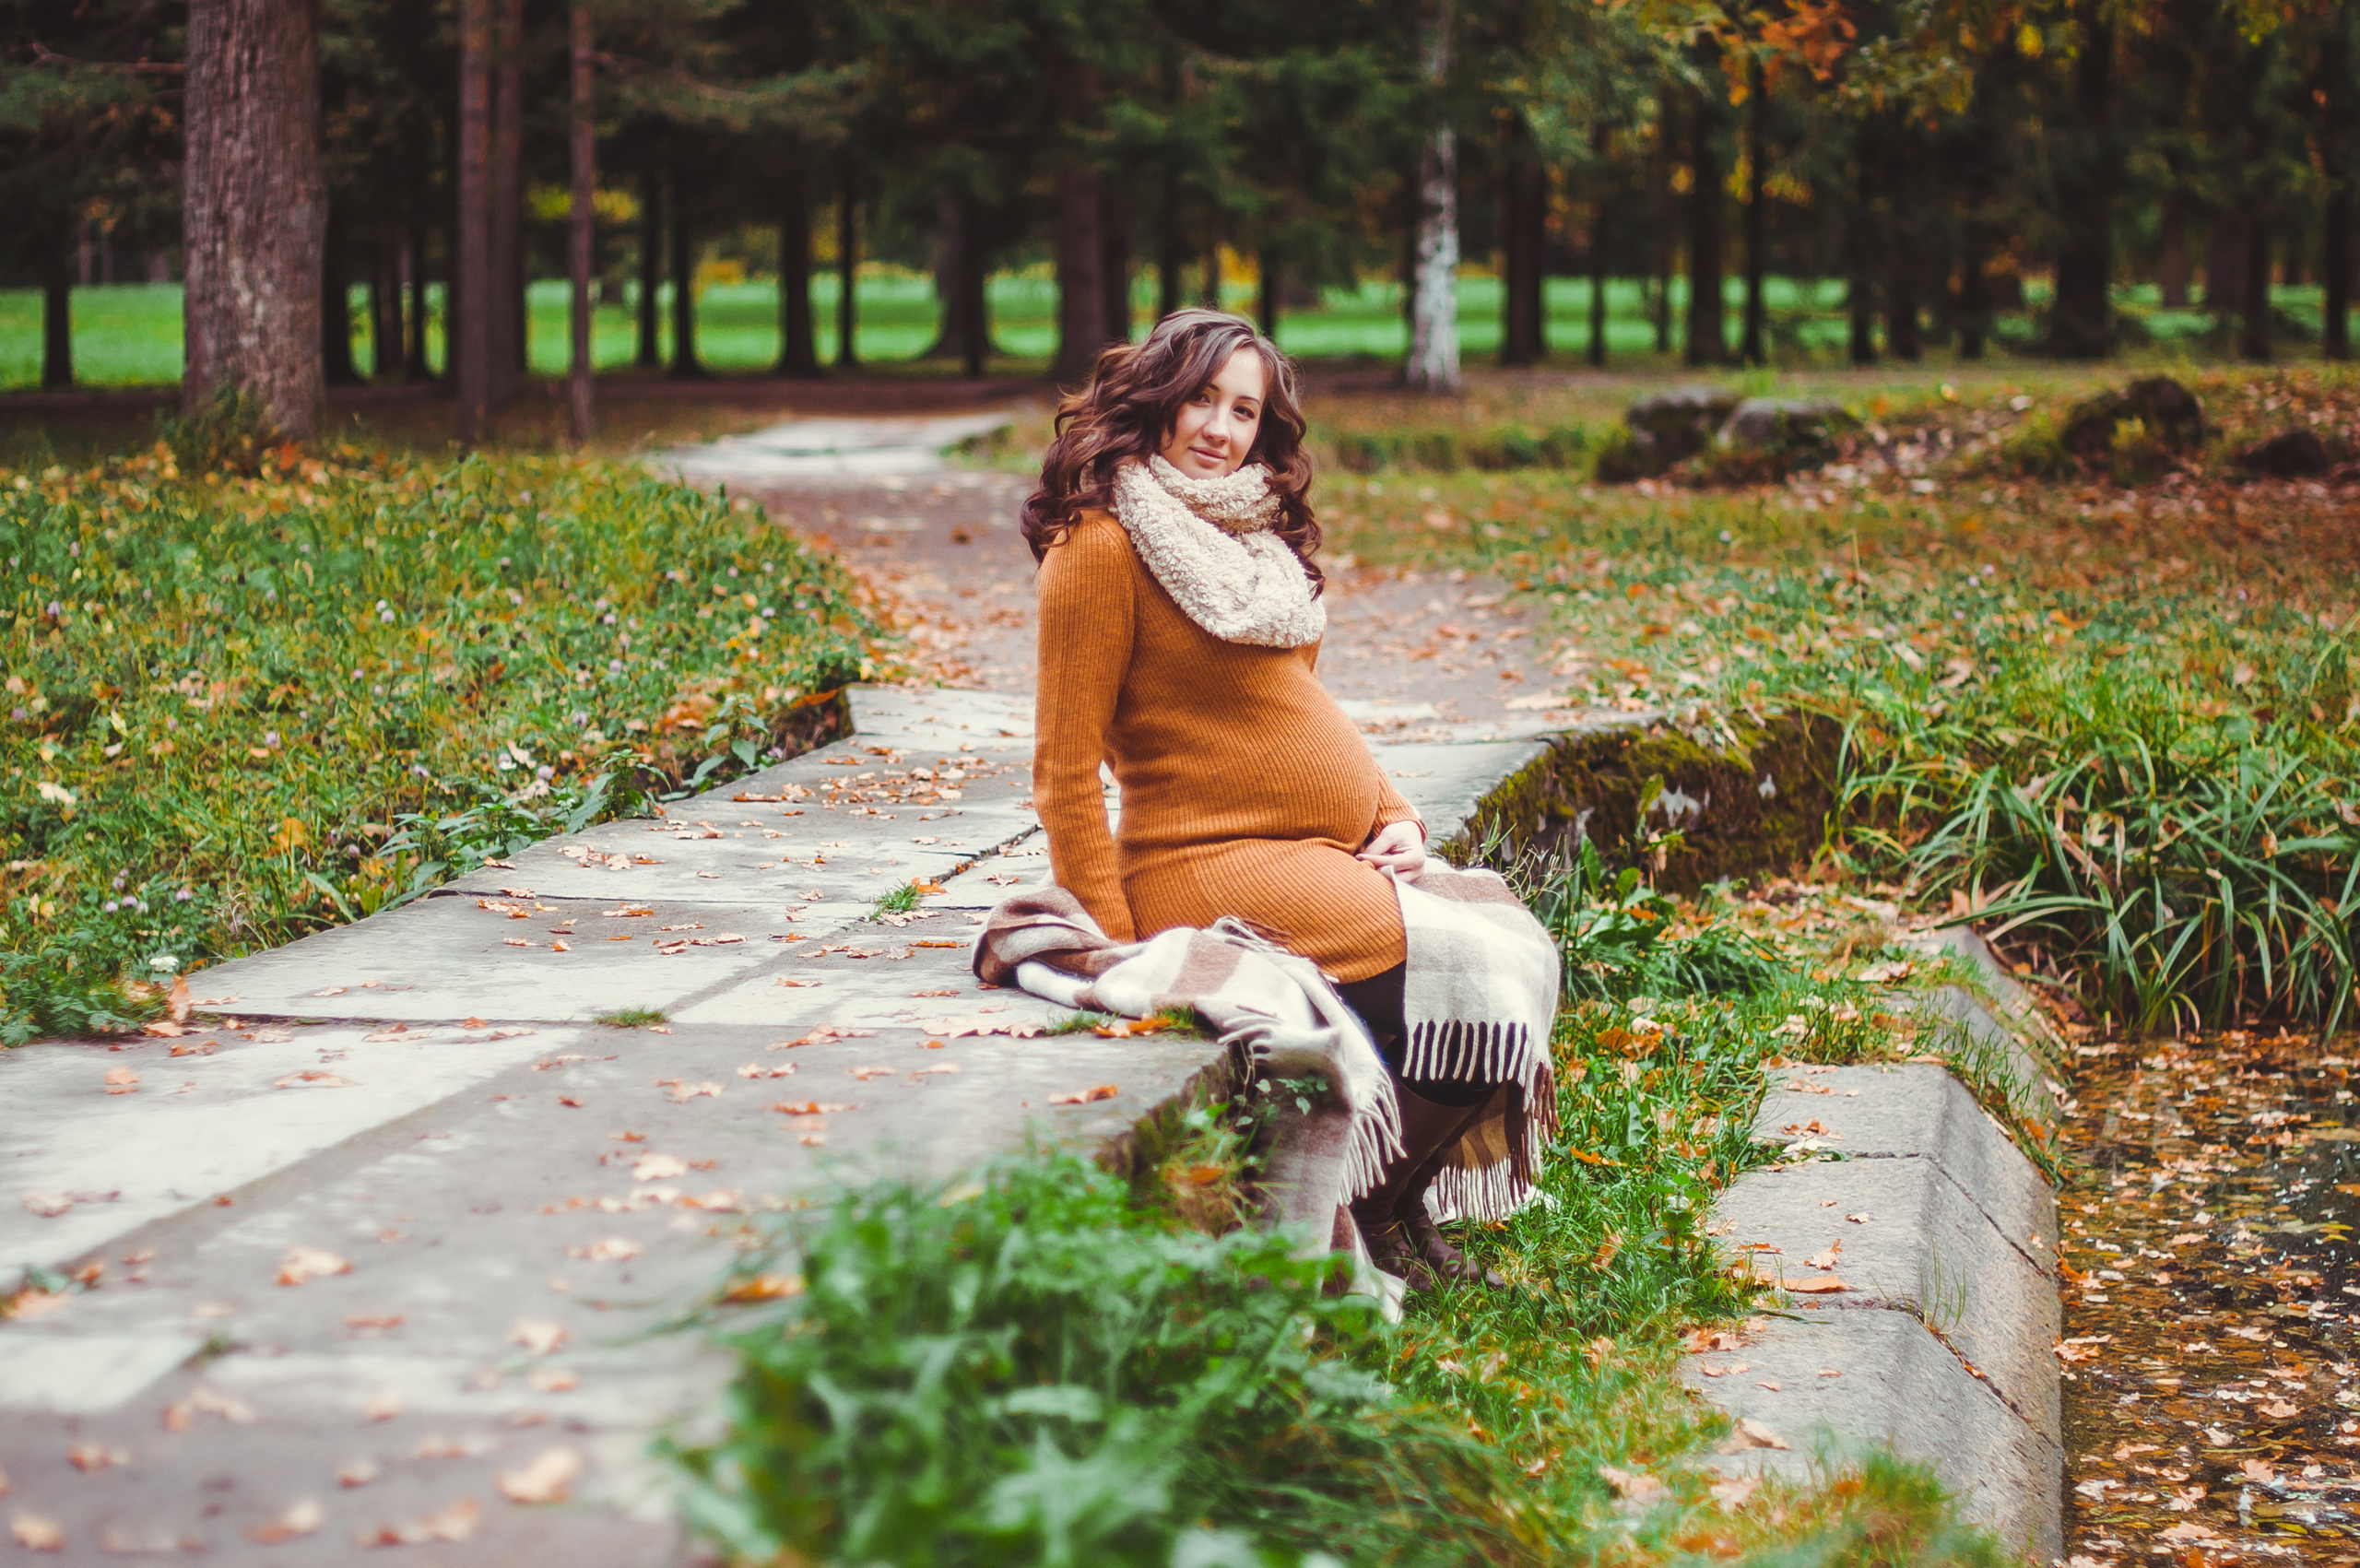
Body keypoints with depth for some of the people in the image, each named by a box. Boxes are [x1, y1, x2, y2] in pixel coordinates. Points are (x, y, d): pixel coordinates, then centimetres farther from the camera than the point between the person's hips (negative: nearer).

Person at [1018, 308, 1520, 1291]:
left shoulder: (1254, 535, 17)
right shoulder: (1104, 545, -10)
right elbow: (1066, 769, -13)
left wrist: (1394, 817, 7)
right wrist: (1116, 953, -18)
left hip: (1331, 857, 9)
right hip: (1210, 867, -9)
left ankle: (1394, 1208, 10)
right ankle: (1355, 1217, 0)